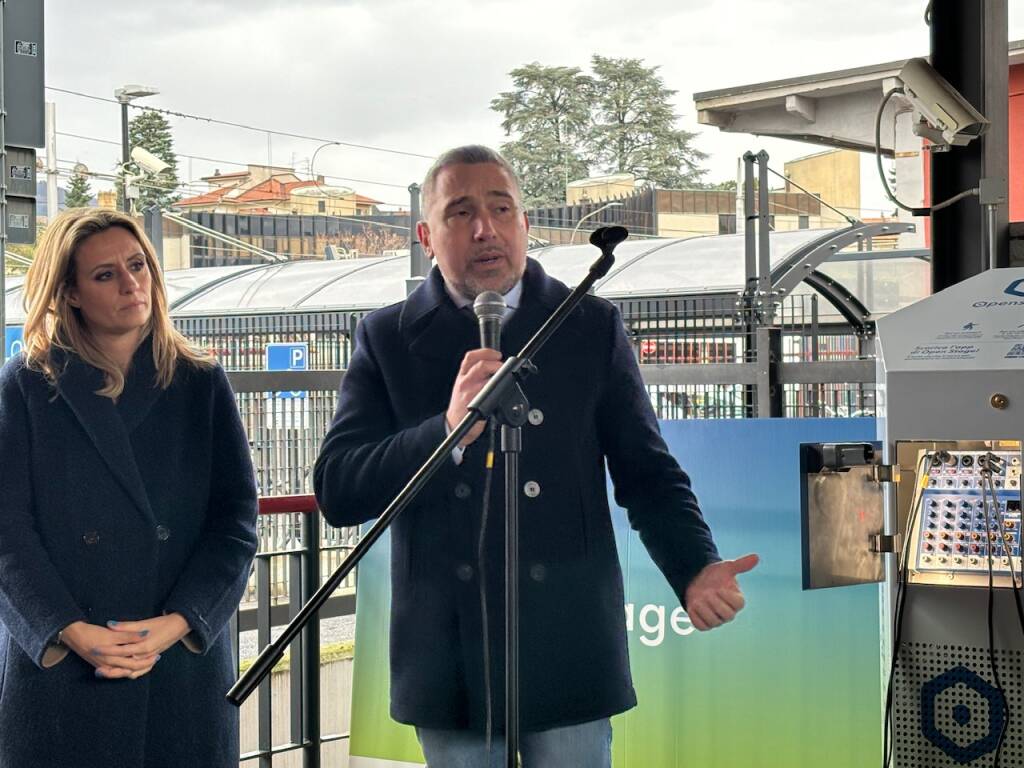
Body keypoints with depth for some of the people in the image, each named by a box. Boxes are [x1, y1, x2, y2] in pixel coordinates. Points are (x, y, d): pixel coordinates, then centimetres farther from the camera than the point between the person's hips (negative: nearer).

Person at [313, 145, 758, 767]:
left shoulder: (592, 328, 4)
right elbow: (336, 492, -6)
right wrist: (447, 431, -22)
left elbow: (647, 473, 5)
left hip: (567, 648, 0)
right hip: (446, 659, 1)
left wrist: (696, 569, -14)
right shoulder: (388, 338, 3)